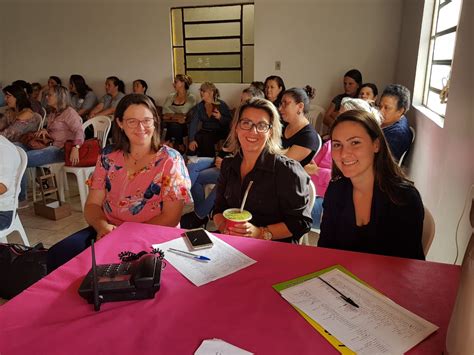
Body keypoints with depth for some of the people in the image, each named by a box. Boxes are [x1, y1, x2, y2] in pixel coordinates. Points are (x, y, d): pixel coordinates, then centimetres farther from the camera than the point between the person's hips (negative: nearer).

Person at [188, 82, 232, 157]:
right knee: (196, 138, -28)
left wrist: (220, 118, -27)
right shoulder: (199, 106, 5)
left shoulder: (222, 105, -5)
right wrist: (192, 140, -20)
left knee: (206, 138, -33)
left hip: (220, 132, -3)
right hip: (205, 131, 3)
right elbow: (193, 123, -6)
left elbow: (229, 122, -6)